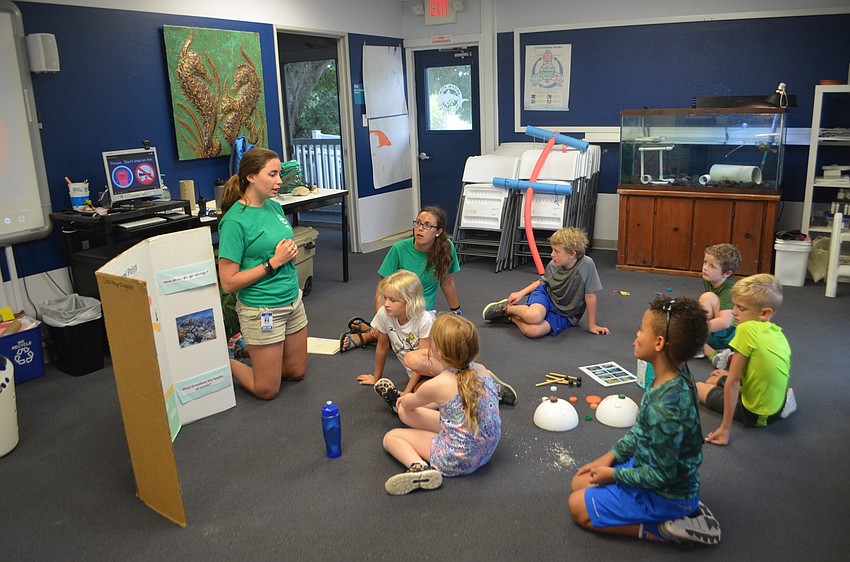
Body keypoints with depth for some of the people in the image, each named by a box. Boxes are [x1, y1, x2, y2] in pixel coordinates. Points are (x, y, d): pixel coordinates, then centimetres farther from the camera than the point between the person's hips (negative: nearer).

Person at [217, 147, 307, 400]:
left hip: (292, 299, 7)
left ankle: (248, 350, 39)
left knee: (297, 371, 20)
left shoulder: (275, 206, 2)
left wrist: (291, 252, -5)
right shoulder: (235, 220, -19)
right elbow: (229, 282, -19)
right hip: (262, 308, -7)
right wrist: (274, 262, -21)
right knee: (268, 389, 7)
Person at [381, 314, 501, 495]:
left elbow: (409, 403, 3)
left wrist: (405, 399, 26)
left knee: (391, 437, 6)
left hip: (456, 462, -7)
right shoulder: (482, 370, -5)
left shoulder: (436, 385, -22)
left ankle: (419, 468, -17)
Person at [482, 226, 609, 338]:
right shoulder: (553, 265, -8)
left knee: (532, 330, -34)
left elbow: (590, 296, -15)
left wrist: (592, 325, -9)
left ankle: (512, 318, -1)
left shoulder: (586, 264, -22)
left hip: (563, 315, -2)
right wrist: (521, 293, 5)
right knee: (534, 315, -38)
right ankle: (508, 308, -5)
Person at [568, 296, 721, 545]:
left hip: (665, 494, -8)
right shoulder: (676, 376, -9)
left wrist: (614, 474, -11)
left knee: (578, 506, 0)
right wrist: (609, 457, 5)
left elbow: (662, 475, -25)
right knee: (580, 483, 16)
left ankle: (666, 528, -1)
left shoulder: (665, 407, -36)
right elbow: (641, 431, 6)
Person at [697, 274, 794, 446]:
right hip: (777, 404, 6)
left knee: (698, 387, 12)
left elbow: (733, 382, -21)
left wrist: (725, 429, -16)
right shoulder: (778, 333, -2)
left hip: (755, 414, -6)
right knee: (714, 378, 24)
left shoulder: (747, 329, -24)